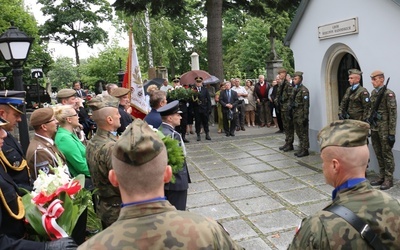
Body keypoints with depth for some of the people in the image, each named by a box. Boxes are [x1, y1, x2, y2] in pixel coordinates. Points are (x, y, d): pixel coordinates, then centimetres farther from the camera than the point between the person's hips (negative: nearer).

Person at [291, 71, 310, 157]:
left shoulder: (304, 90, -12)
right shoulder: (294, 89, 13)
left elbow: (306, 104, -16)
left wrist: (305, 116, -19)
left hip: (301, 115, -8)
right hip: (295, 114, 8)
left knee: (303, 133, -1)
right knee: (298, 133, 14)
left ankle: (305, 150, 6)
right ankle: (301, 149, 23)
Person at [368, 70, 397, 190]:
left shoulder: (388, 94, -12)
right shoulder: (373, 93, 9)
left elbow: (393, 114, -14)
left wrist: (392, 133, -15)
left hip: (384, 129, -7)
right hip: (374, 128, 7)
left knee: (387, 154, 3)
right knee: (378, 154, 13)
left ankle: (388, 179, 13)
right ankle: (382, 176, 25)